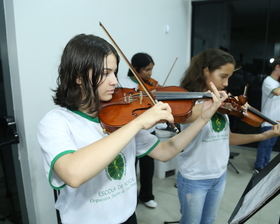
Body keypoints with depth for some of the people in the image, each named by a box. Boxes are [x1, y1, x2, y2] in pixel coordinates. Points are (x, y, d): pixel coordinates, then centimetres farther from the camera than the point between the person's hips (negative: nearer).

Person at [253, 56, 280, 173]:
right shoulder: (268, 81, -12)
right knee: (265, 143, -3)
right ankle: (258, 166, 7)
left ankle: (265, 165, 24)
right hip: (268, 120, -8)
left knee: (270, 144, 13)